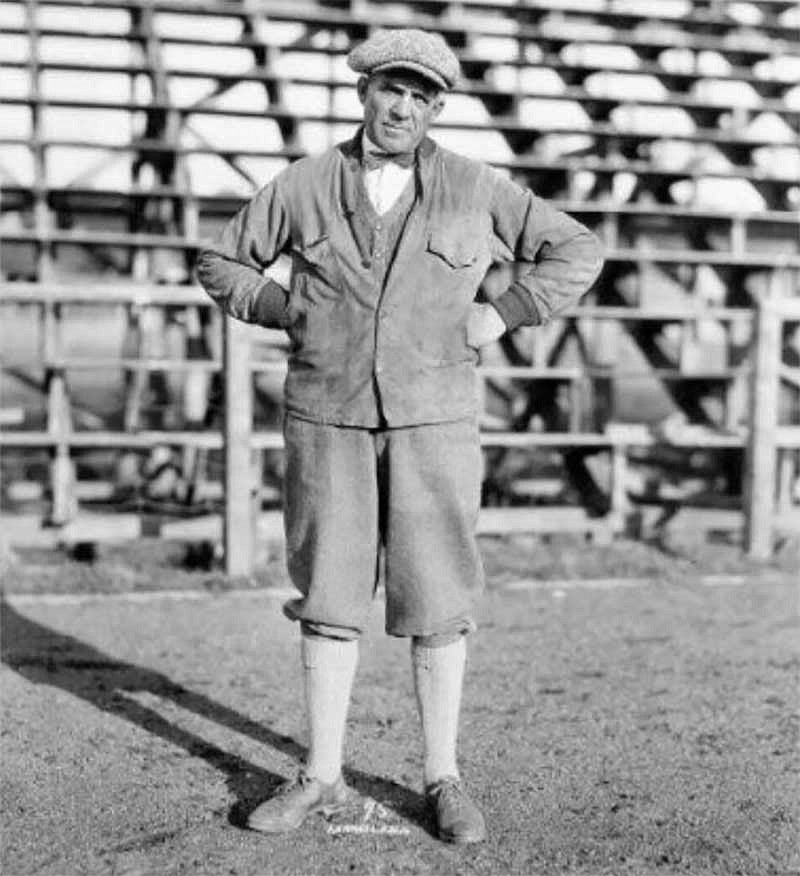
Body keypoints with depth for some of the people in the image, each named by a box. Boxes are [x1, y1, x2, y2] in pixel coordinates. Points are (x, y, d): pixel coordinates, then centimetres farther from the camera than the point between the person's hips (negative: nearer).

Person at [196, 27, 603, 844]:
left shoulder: (474, 188, -1)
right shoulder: (304, 186, 1)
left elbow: (577, 251, 5)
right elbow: (221, 263, 13)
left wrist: (500, 316, -4)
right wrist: (290, 312, 0)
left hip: (431, 420, -1)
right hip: (327, 418, 1)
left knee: (434, 601, 0)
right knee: (327, 599, 5)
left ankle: (441, 778, 13)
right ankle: (322, 777, 15)